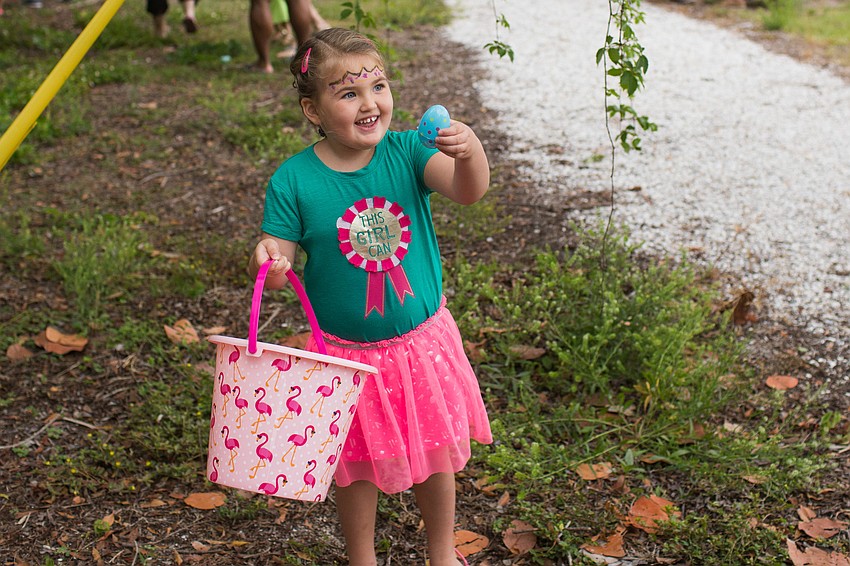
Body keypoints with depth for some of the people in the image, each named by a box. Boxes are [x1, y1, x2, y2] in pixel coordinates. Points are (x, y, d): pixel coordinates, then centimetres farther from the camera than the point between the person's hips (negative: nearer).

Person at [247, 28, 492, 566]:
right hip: (346, 353, -1)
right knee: (357, 465, 16)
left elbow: (469, 190, -27)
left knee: (434, 454, 18)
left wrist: (470, 150, -48)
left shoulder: (405, 152, -11)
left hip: (422, 339, 2)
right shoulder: (294, 179, -14)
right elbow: (279, 265, -8)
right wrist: (267, 260, -32)